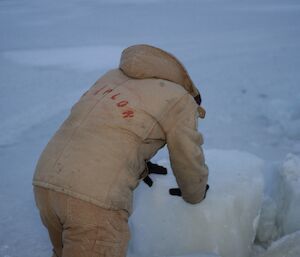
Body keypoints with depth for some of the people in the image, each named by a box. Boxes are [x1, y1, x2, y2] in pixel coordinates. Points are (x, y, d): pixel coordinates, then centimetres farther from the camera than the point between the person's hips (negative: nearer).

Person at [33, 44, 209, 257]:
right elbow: (189, 162, 14)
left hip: (47, 183, 7)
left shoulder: (114, 76, 25)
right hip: (95, 197, -7)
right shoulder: (181, 100, 8)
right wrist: (195, 194, 34)